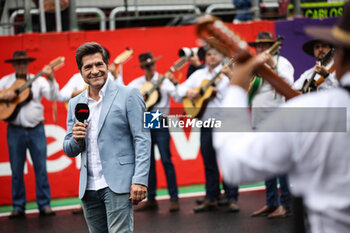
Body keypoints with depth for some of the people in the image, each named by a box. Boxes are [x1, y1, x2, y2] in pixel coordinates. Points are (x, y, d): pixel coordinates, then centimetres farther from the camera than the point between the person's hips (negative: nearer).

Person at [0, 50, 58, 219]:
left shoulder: (38, 80, 6)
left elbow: (52, 96, -5)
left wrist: (51, 79, -19)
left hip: (36, 129, 0)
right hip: (15, 130, 0)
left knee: (41, 167, 0)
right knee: (16, 170, 4)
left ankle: (44, 205, 6)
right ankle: (18, 207, 12)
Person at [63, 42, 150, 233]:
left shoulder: (128, 95, -1)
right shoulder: (75, 104, 14)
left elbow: (142, 140, -6)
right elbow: (70, 151, 18)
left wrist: (140, 180, -15)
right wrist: (76, 139, -6)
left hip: (118, 184, -5)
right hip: (88, 188, 5)